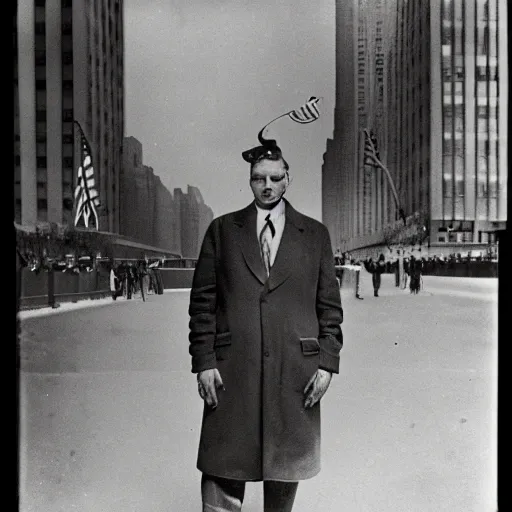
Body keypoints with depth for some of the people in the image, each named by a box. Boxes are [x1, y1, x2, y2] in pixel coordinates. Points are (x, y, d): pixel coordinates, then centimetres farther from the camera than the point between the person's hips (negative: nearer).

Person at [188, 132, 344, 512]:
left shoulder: (316, 234, 8)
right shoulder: (222, 230, 7)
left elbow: (329, 305, 7)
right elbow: (202, 301, 3)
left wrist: (327, 363, -1)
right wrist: (203, 361, -4)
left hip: (296, 372, 1)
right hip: (232, 370, 0)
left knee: (288, 468, 13)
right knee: (223, 468, 6)